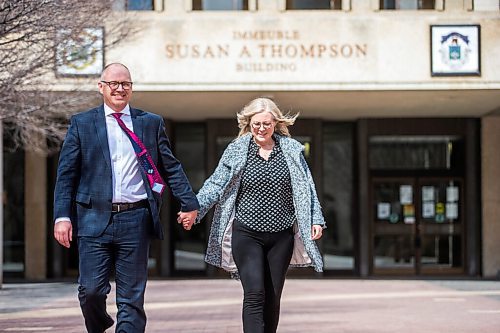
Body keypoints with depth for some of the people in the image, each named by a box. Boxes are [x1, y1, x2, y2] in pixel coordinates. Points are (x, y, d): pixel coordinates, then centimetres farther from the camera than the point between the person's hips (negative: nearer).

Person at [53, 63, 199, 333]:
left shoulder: (152, 123, 11)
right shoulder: (81, 124, 7)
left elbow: (171, 167, 14)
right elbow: (66, 174, 4)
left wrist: (189, 203, 7)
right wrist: (62, 216, -5)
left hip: (136, 220, 1)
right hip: (95, 219, -1)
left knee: (132, 297, 2)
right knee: (91, 290, -4)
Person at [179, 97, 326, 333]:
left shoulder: (291, 150, 5)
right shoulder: (236, 151, 1)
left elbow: (306, 188, 9)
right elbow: (215, 185, 0)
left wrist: (316, 220, 2)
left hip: (282, 235, 2)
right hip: (247, 234, -2)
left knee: (272, 298, 8)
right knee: (254, 294, -14)